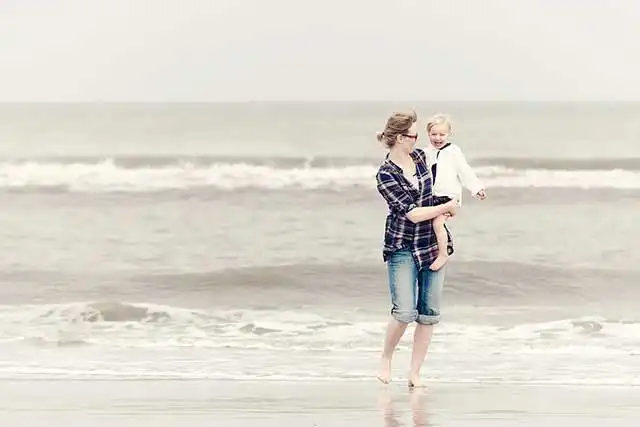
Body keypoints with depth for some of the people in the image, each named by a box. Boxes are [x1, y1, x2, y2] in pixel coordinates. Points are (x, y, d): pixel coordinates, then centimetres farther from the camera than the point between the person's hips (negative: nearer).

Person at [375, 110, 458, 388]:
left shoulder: (420, 157, 5)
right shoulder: (385, 175, -14)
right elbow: (413, 214, -17)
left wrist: (441, 210, 15)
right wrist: (446, 208, -7)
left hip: (433, 244, 6)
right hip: (402, 248, -6)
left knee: (429, 313, 3)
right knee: (405, 312, -15)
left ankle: (414, 373, 11)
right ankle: (386, 359, 11)